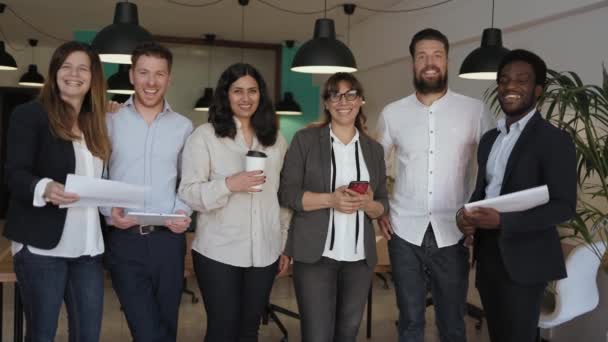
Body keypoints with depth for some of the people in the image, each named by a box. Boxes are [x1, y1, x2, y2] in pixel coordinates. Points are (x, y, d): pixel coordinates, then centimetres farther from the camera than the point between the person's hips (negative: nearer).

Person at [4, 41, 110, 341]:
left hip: (87, 246, 5)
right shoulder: (30, 114, -3)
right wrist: (45, 188, -31)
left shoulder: (95, 123, 14)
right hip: (42, 245, -5)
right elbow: (15, 175, -11)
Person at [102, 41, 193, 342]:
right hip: (124, 239, -2)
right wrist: (108, 210, -14)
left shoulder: (183, 127, 7)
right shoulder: (110, 121, 3)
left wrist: (185, 211, -8)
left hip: (168, 239, 2)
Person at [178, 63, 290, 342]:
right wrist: (229, 185, -24)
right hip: (218, 252, -4)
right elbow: (188, 193, -10)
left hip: (264, 253, 4)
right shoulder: (204, 135, -4)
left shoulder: (275, 139, 9)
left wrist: (286, 243, 14)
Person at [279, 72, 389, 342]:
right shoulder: (305, 140, -1)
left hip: (359, 256, 4)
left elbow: (383, 205, 11)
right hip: (315, 254, -4)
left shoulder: (374, 149, 10)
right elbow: (287, 194, -6)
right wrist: (330, 200, -19)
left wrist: (367, 204, -12)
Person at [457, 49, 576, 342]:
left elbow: (564, 206, -16)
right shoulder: (489, 139, 12)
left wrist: (503, 221, -26)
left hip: (524, 260, -7)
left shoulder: (555, 140, -11)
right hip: (487, 255, 7)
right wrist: (467, 214, -5)